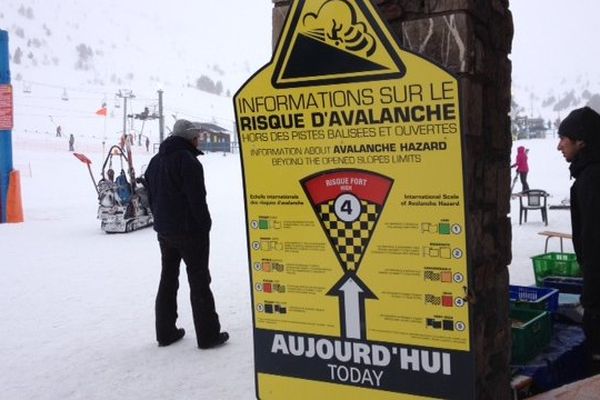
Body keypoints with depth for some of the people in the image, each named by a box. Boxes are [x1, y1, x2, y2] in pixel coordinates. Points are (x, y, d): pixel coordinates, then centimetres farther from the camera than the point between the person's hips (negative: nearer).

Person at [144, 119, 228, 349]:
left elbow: (151, 196, 15)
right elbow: (197, 198, -19)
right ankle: (208, 334, 1)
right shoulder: (187, 160, -15)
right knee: (199, 282, -2)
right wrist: (205, 225, -10)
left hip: (164, 232, 8)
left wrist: (161, 221, 16)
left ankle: (165, 332, 18)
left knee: (168, 279, 14)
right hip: (189, 231, -8)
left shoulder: (155, 161, 13)